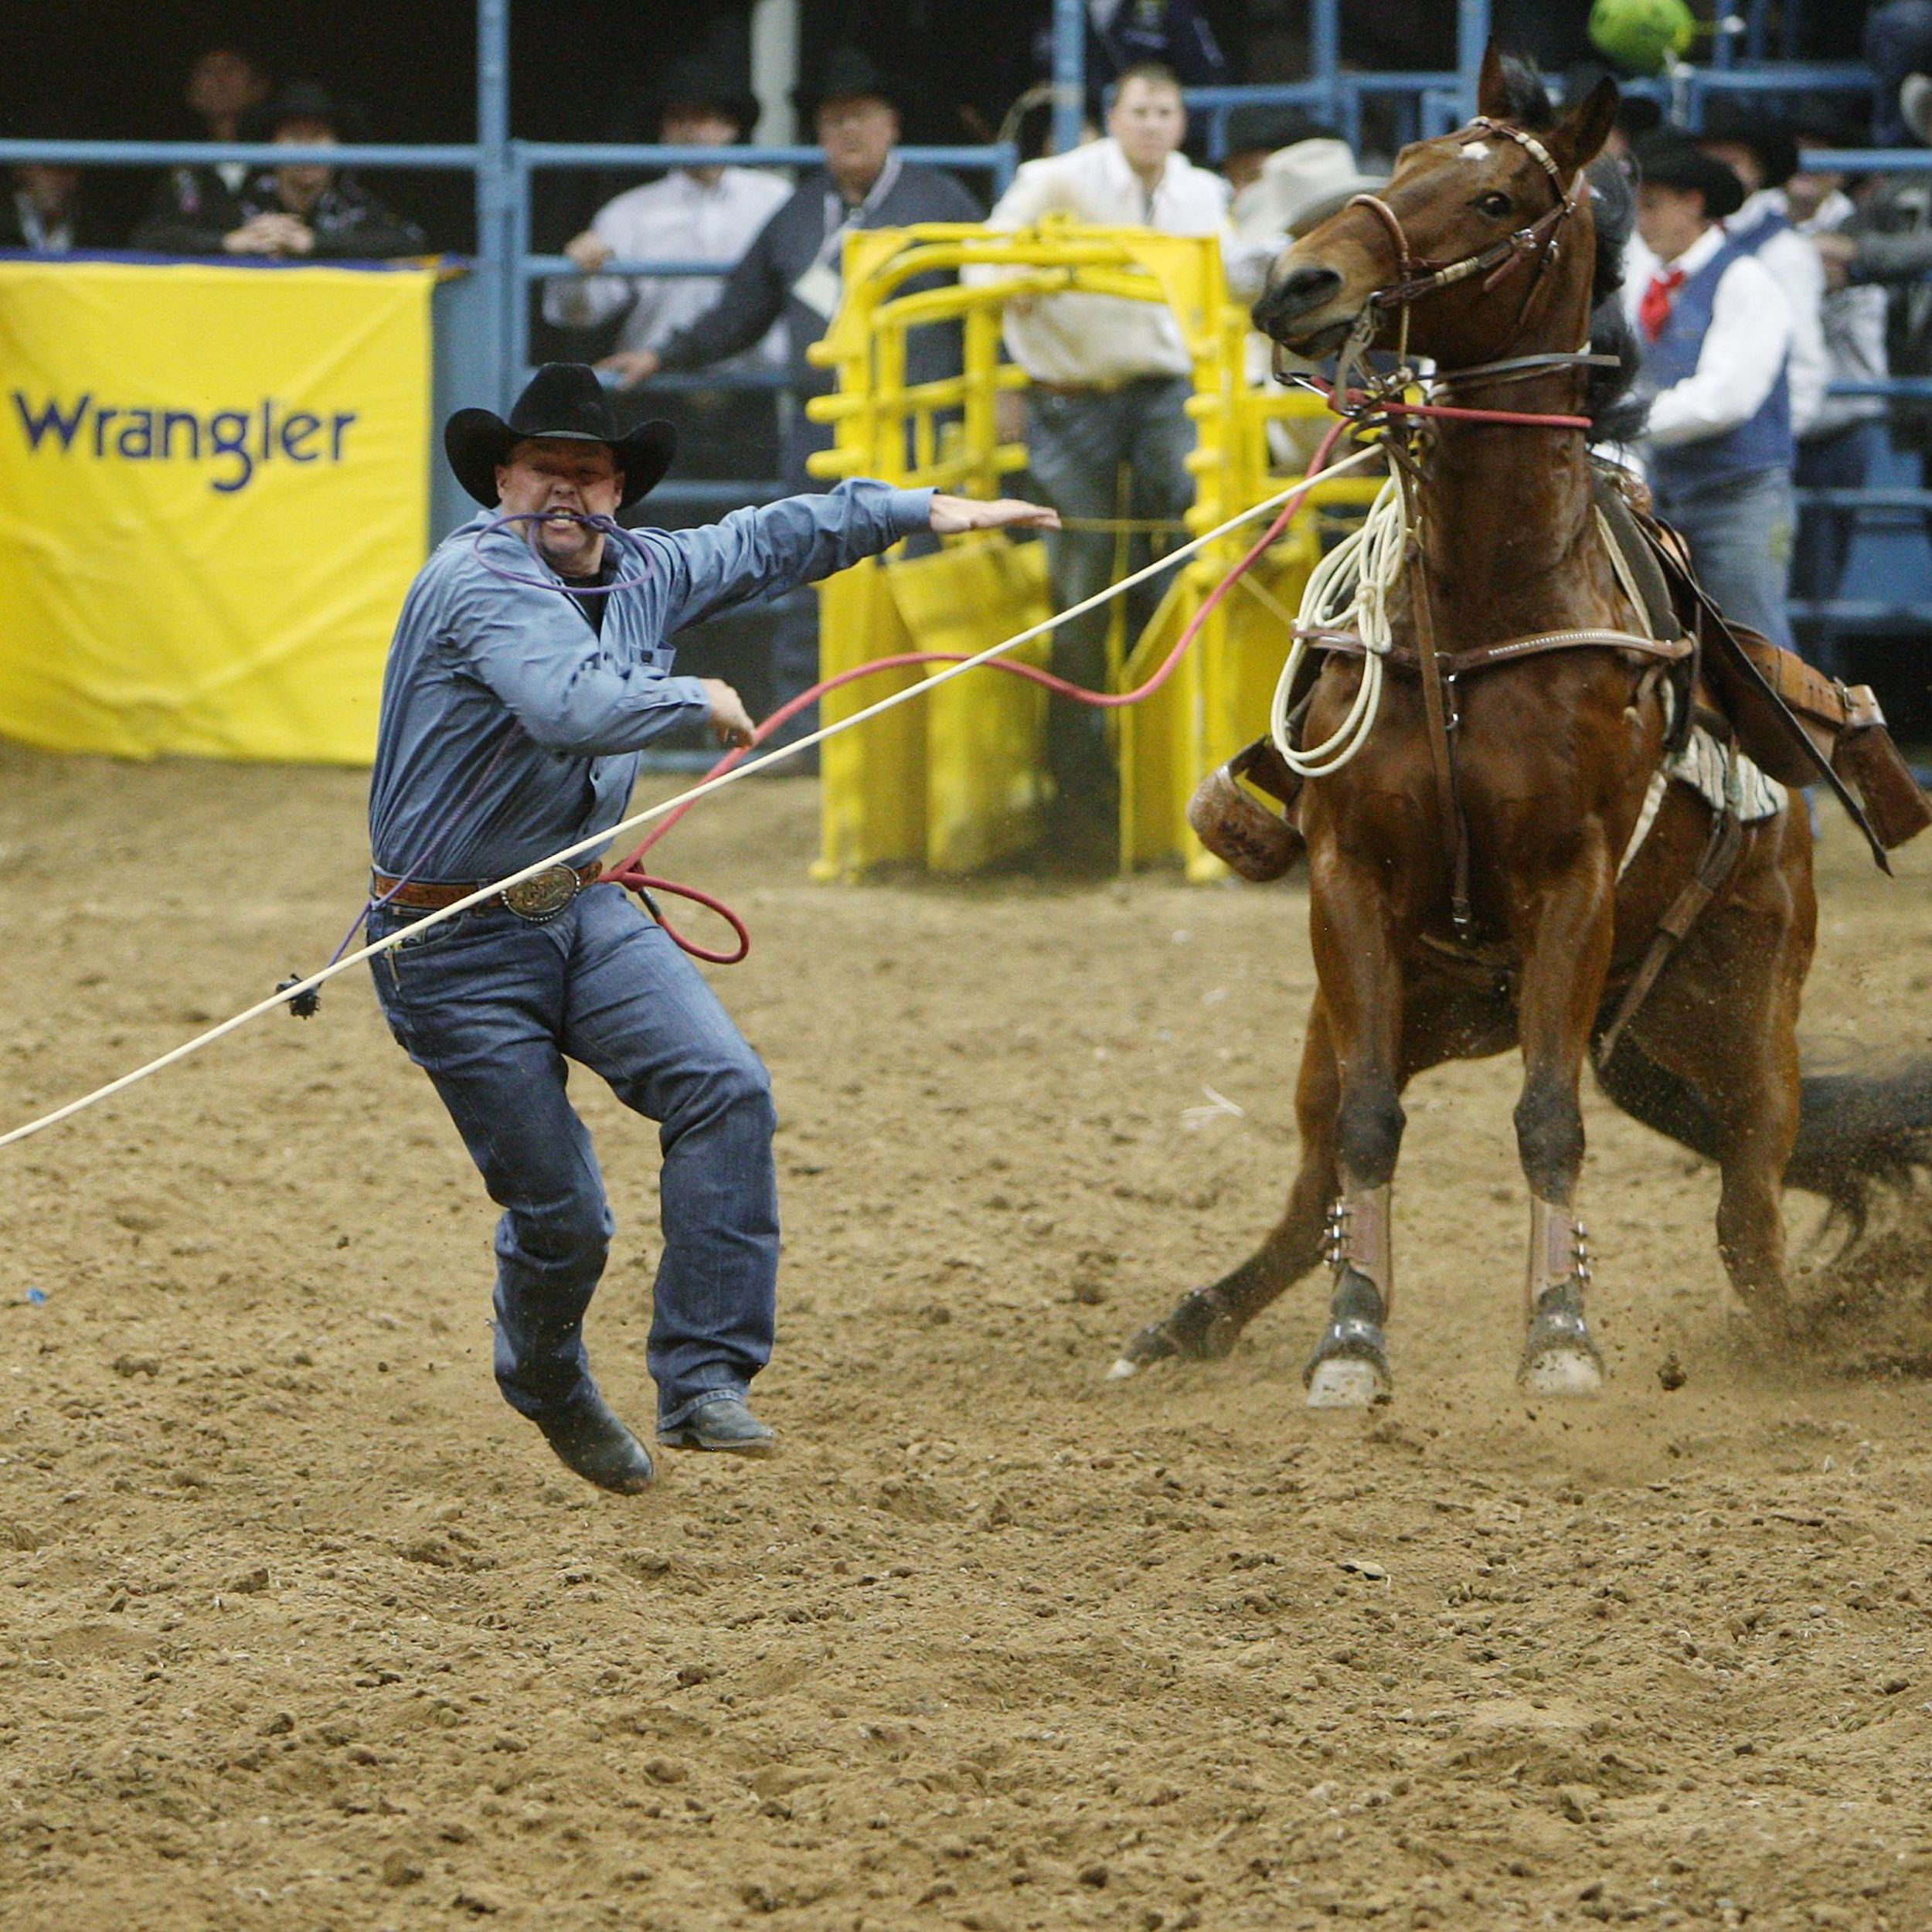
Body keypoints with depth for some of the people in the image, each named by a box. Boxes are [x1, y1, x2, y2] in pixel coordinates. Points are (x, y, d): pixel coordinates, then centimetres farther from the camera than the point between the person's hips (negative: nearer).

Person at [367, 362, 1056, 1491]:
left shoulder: (642, 576, 6)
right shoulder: (479, 582, -20)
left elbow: (767, 544, 23)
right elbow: (574, 708, -36)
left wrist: (920, 510, 22)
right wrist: (696, 701, -20)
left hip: (582, 910, 7)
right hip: (458, 947, -7)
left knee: (724, 1086, -17)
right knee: (560, 1215, -1)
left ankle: (704, 1384, -16)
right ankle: (547, 1384, 33)